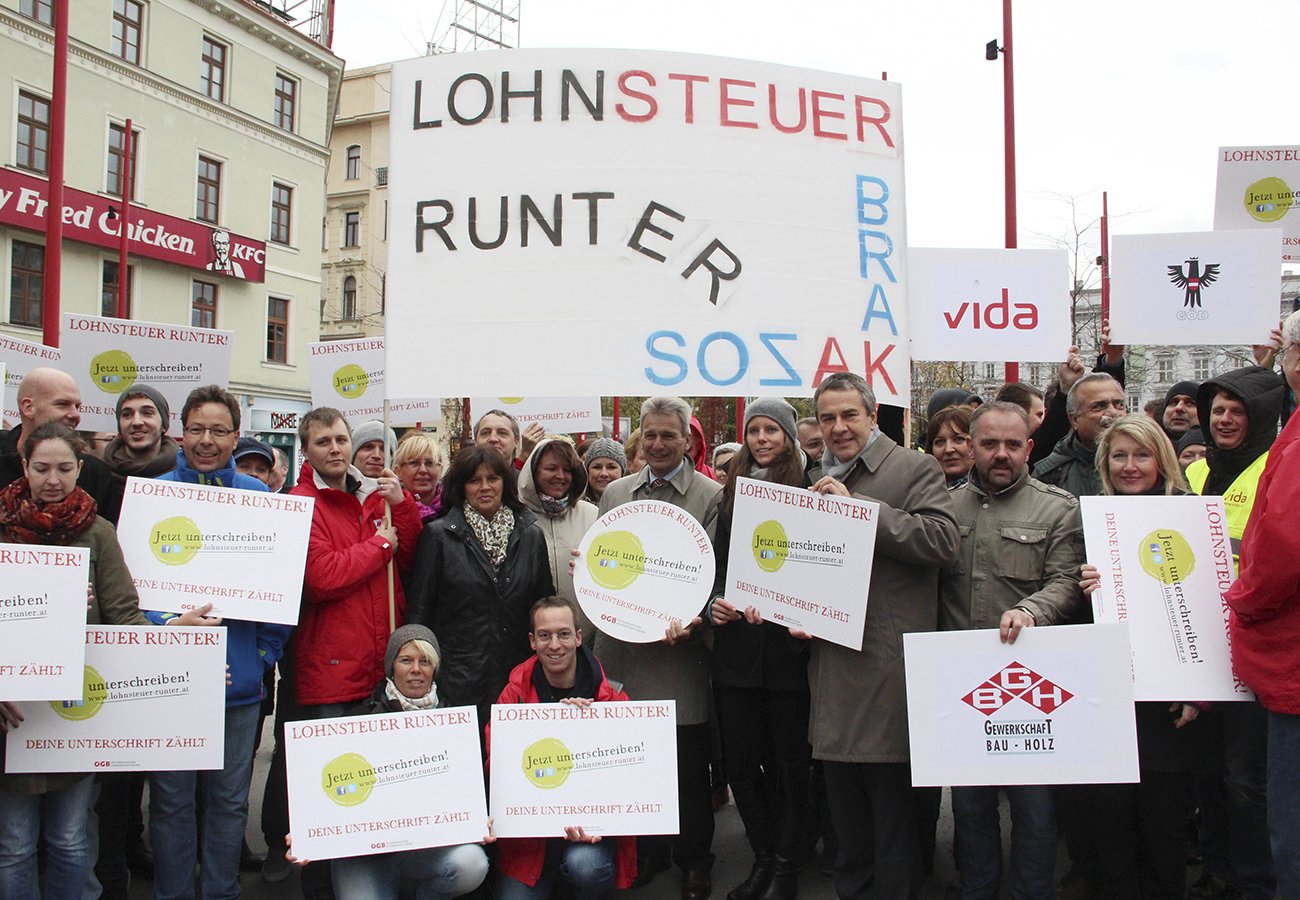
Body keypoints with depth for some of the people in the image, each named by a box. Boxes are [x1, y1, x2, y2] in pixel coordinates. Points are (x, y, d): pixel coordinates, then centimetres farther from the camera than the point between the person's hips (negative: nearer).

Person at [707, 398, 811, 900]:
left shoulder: (808, 491, -3)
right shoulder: (733, 493, 12)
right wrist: (717, 602, -2)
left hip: (788, 644, -5)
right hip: (736, 646, 5)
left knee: (790, 761, 5)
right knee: (740, 760, 9)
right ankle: (763, 856, 27)